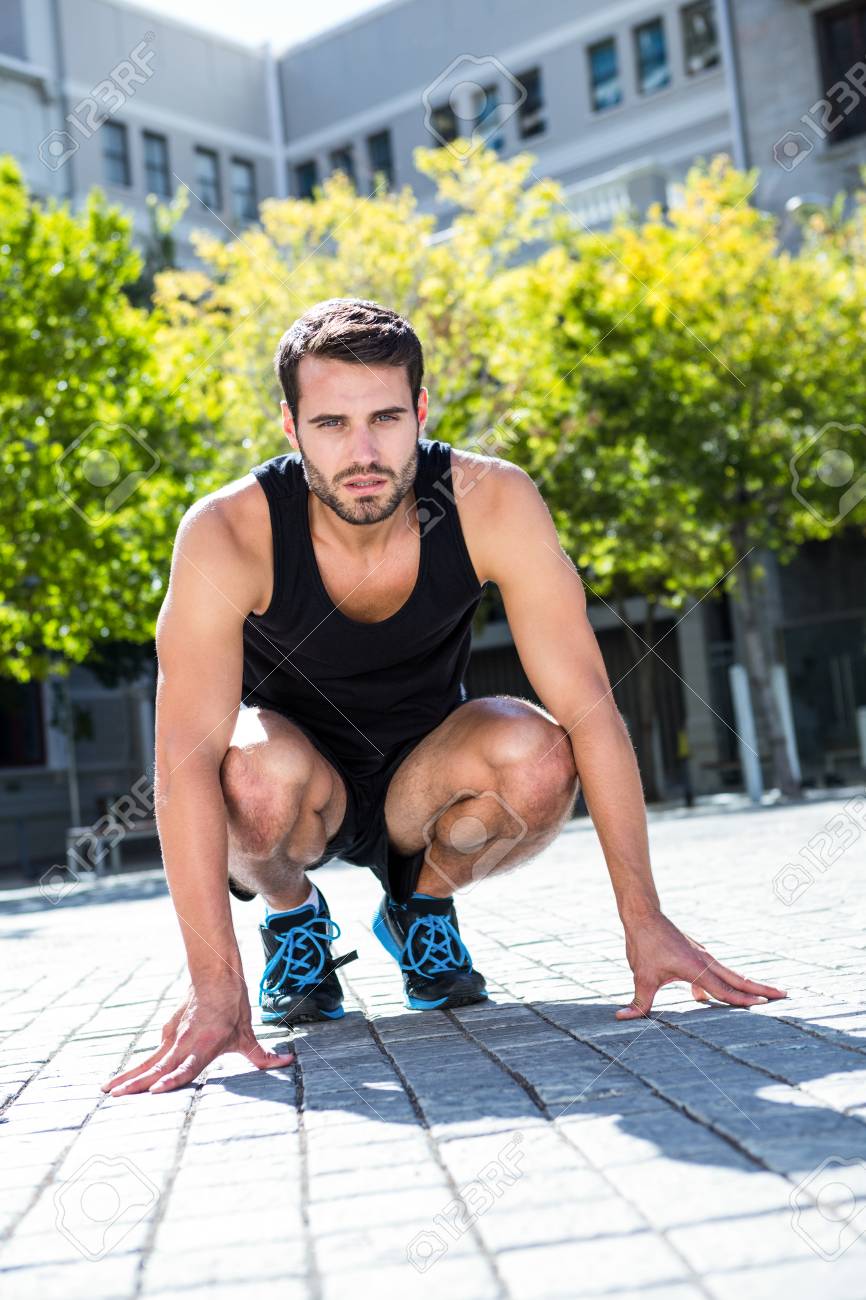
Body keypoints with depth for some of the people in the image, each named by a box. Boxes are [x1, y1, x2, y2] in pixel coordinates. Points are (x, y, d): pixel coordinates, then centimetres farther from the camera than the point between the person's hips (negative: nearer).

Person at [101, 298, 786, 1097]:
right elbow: (187, 756, -34)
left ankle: (422, 901, 3)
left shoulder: (492, 502, -25)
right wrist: (214, 988, -41)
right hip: (300, 792, -1)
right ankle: (293, 915, 0)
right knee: (260, 772, -37)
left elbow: (589, 709, -24)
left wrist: (645, 921, -27)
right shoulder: (227, 534, -29)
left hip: (421, 777, 2)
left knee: (540, 758, -30)